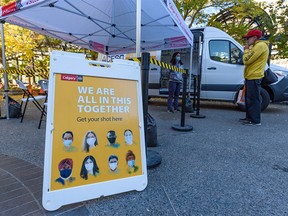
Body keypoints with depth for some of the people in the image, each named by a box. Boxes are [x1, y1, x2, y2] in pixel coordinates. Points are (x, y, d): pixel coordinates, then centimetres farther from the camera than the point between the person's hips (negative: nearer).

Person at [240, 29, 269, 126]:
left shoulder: (260, 45, -12)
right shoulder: (256, 46, 22)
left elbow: (247, 60, -19)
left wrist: (246, 50, -4)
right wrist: (248, 50, 15)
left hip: (254, 77, -11)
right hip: (250, 77, 11)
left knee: (253, 99, -8)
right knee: (249, 99, 14)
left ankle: (255, 120, -3)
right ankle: (249, 117, 22)